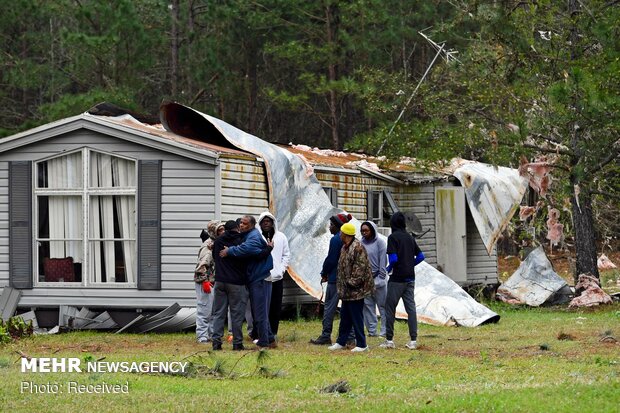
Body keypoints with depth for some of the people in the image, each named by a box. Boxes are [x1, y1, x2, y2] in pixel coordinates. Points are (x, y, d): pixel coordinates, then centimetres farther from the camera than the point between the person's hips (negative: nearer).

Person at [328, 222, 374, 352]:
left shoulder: (357, 247, -17)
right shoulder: (345, 247, 14)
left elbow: (360, 268, -22)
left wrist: (353, 282, -20)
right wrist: (341, 286, 19)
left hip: (356, 289, -10)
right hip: (347, 290, 10)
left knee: (356, 317, -4)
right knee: (345, 316, 16)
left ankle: (361, 344, 3)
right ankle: (341, 342, 26)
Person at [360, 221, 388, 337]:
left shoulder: (379, 243, -3)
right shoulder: (361, 243, 8)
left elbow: (383, 261, -5)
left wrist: (380, 278, -10)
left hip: (377, 278, -4)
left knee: (382, 305, -2)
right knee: (367, 305, 5)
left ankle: (384, 331, 1)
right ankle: (372, 330, 11)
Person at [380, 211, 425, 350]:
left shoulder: (393, 237, -9)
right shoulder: (410, 237, 11)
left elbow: (393, 258, -18)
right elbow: (420, 256, 12)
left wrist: (389, 268, 1)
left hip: (397, 279, -6)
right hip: (410, 278, 6)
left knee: (390, 308, 3)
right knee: (411, 308, 5)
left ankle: (389, 340, 2)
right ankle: (413, 340, 2)